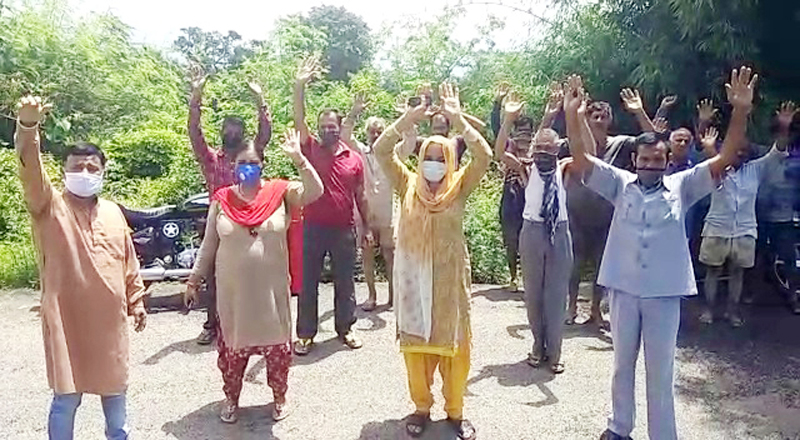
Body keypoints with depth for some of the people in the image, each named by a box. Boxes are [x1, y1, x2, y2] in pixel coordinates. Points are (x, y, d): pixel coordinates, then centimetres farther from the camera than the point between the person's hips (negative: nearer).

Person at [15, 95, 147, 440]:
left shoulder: (113, 212, 8)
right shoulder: (49, 206, -6)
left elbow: (129, 262, 12)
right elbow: (31, 171, -27)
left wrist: (136, 302, 12)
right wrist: (28, 127, -44)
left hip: (109, 316, 4)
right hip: (66, 316, -4)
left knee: (113, 386, 20)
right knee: (67, 395, 3)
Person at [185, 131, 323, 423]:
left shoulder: (280, 193, -5)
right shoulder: (221, 200, -1)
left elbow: (314, 191, -20)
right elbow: (209, 245, 5)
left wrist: (298, 158, -29)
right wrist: (195, 279, 7)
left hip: (272, 289, -1)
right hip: (233, 291, 1)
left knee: (277, 346, 12)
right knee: (232, 347, 14)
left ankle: (279, 396, 34)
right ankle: (231, 398, 36)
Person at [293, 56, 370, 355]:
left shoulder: (354, 159, 5)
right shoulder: (311, 149, 2)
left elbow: (360, 196, 11)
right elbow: (299, 120, -12)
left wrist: (366, 227, 11)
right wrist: (300, 86, -24)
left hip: (344, 229, 1)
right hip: (313, 228, -1)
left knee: (345, 282, 11)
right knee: (308, 282, 6)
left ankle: (345, 328, 26)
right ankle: (305, 333, 17)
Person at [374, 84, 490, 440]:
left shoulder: (459, 186, -1)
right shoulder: (408, 185, 0)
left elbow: (484, 157, -16)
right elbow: (380, 151, -10)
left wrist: (458, 120, -20)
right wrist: (408, 118, -19)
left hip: (450, 277, 0)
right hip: (413, 276, 1)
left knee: (454, 343, 7)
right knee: (416, 342, 10)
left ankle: (455, 410, 23)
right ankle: (421, 407, 27)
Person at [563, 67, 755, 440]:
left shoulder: (681, 186, 0)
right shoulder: (621, 185, 0)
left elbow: (725, 159, -8)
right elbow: (581, 160, -10)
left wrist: (740, 111, -21)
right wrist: (573, 116, -24)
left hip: (664, 293, -1)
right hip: (623, 289, 1)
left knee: (660, 371, 10)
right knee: (623, 364, 18)